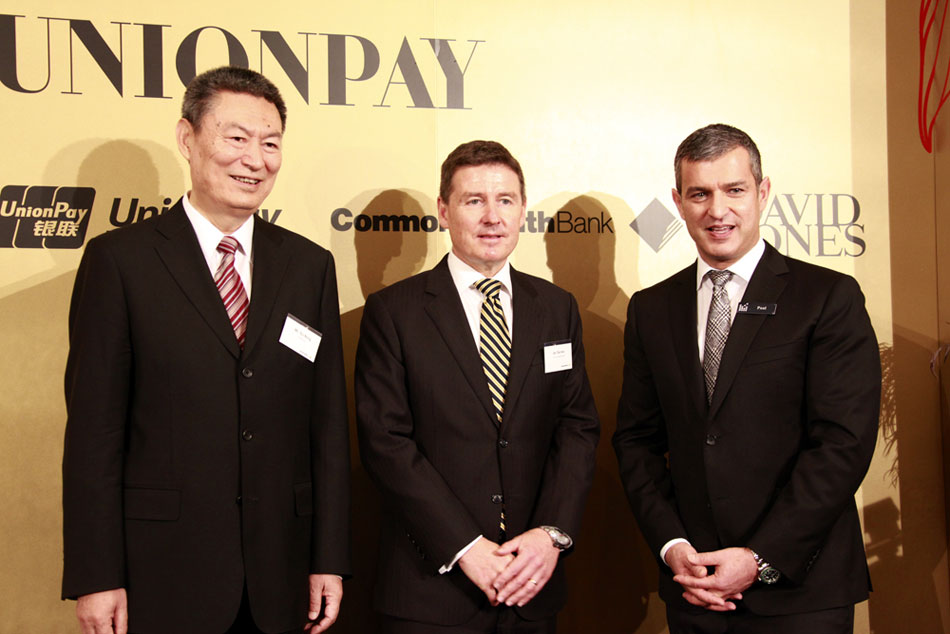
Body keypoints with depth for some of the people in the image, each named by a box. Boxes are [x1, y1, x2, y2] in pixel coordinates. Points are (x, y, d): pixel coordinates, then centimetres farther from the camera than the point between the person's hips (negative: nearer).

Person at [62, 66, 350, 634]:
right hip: (160, 572, -3)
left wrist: (330, 560, 3)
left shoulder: (310, 266, 6)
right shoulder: (120, 260, -3)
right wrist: (95, 578, -8)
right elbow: (94, 427, -5)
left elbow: (328, 421, 5)